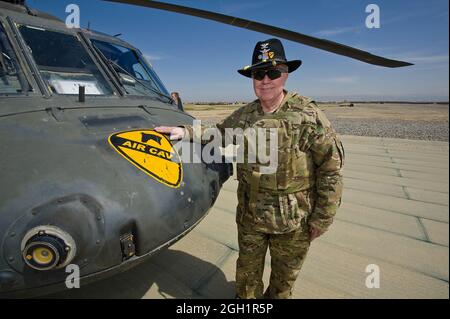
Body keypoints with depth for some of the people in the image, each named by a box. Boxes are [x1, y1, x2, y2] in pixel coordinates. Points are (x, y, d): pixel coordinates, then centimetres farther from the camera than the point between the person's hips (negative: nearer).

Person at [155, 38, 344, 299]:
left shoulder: (308, 114, -15)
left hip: (293, 220, -3)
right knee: (248, 270, 24)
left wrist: (321, 219, -10)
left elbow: (331, 169, -13)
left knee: (284, 276, 22)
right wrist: (185, 132, 1)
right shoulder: (243, 115, -1)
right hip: (250, 216, 4)